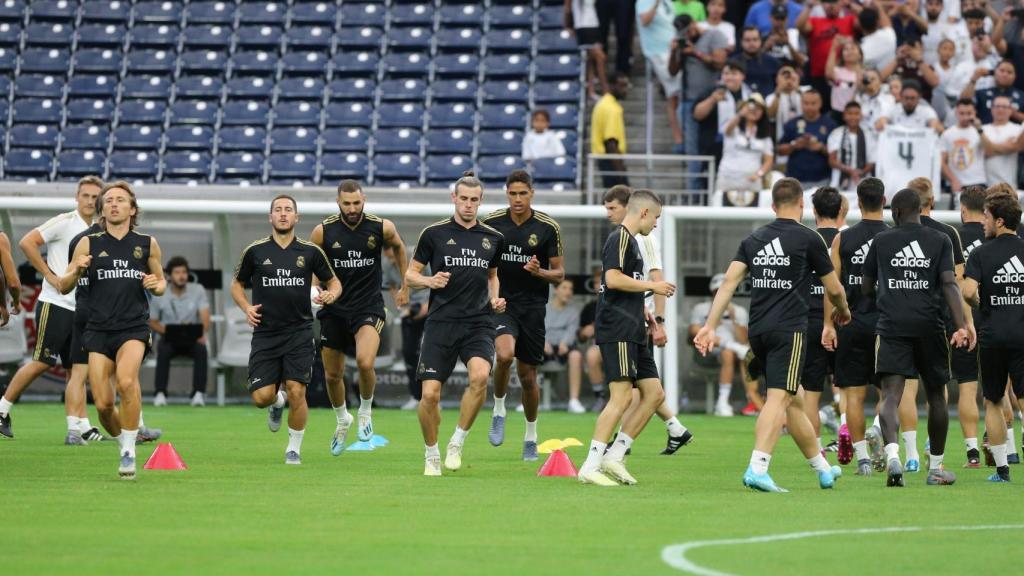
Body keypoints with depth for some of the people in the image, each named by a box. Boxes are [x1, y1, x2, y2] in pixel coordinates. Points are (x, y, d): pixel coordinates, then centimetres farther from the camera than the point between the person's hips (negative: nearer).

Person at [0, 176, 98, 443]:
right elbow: (27, 242, -16)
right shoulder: (64, 222, -7)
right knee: (41, 363, -5)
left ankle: (77, 428, -5)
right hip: (55, 304, -7)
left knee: (78, 370, -1)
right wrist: (50, 275, -16)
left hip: (81, 309, 7)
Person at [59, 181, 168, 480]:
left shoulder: (147, 244, 8)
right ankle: (121, 440, 24)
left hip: (134, 328, -2)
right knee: (103, 404, -5)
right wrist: (76, 270, -13)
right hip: (99, 329, 2)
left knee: (126, 381, -29)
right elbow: (64, 287, 9)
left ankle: (129, 450, -18)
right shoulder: (89, 244, 7)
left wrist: (157, 285, -4)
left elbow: (160, 283, 20)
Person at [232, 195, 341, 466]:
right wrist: (247, 307, -4)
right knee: (261, 397, -8)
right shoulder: (255, 251, 3)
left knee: (296, 391, -12)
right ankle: (277, 402, 31)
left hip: (299, 332, -1)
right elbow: (237, 284, 14)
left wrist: (330, 294, -10)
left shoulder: (310, 251, 3)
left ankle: (294, 448, 9)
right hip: (265, 333, 1)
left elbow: (333, 281, 13)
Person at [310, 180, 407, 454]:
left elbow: (398, 247, 16)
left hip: (369, 307, -2)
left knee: (365, 362, -26)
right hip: (334, 309, 2)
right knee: (332, 375, 9)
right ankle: (342, 420, 38)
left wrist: (405, 286, 19)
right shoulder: (323, 231, -7)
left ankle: (366, 412, 3)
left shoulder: (382, 227, -7)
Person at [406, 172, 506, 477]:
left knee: (480, 375, -27)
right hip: (441, 323, -1)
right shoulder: (434, 233, 2)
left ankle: (457, 443, -9)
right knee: (430, 394, -8)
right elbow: (410, 275, 8)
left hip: (478, 323, 1)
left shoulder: (493, 238, 10)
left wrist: (495, 298, 8)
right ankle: (431, 455, 16)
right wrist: (430, 280, -13)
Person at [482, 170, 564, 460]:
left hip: (532, 306, 1)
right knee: (504, 354, -29)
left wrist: (539, 272, -19)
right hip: (501, 302, -1)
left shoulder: (548, 227, -3)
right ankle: (498, 411, -4)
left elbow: (559, 273, 1)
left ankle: (531, 437, 26)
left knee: (528, 376, 7)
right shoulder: (492, 222, -1)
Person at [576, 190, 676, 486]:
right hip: (617, 331, -10)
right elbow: (613, 279, -22)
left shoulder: (630, 240, 21)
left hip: (633, 333, 10)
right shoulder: (620, 238, -9)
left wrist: (642, 311, 19)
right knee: (622, 396, -14)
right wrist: (652, 286, -13)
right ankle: (590, 467, -14)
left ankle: (614, 456, 7)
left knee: (654, 394, 7)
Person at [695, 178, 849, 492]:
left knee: (792, 400, 15)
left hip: (759, 330, 6)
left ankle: (822, 468, 28)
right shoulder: (808, 238, -1)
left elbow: (729, 282, 3)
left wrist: (710, 326, 1)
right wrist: (844, 311, 28)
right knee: (778, 398, -11)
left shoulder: (753, 239, 12)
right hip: (789, 329, -6)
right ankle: (757, 469, -27)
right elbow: (833, 289, 7)